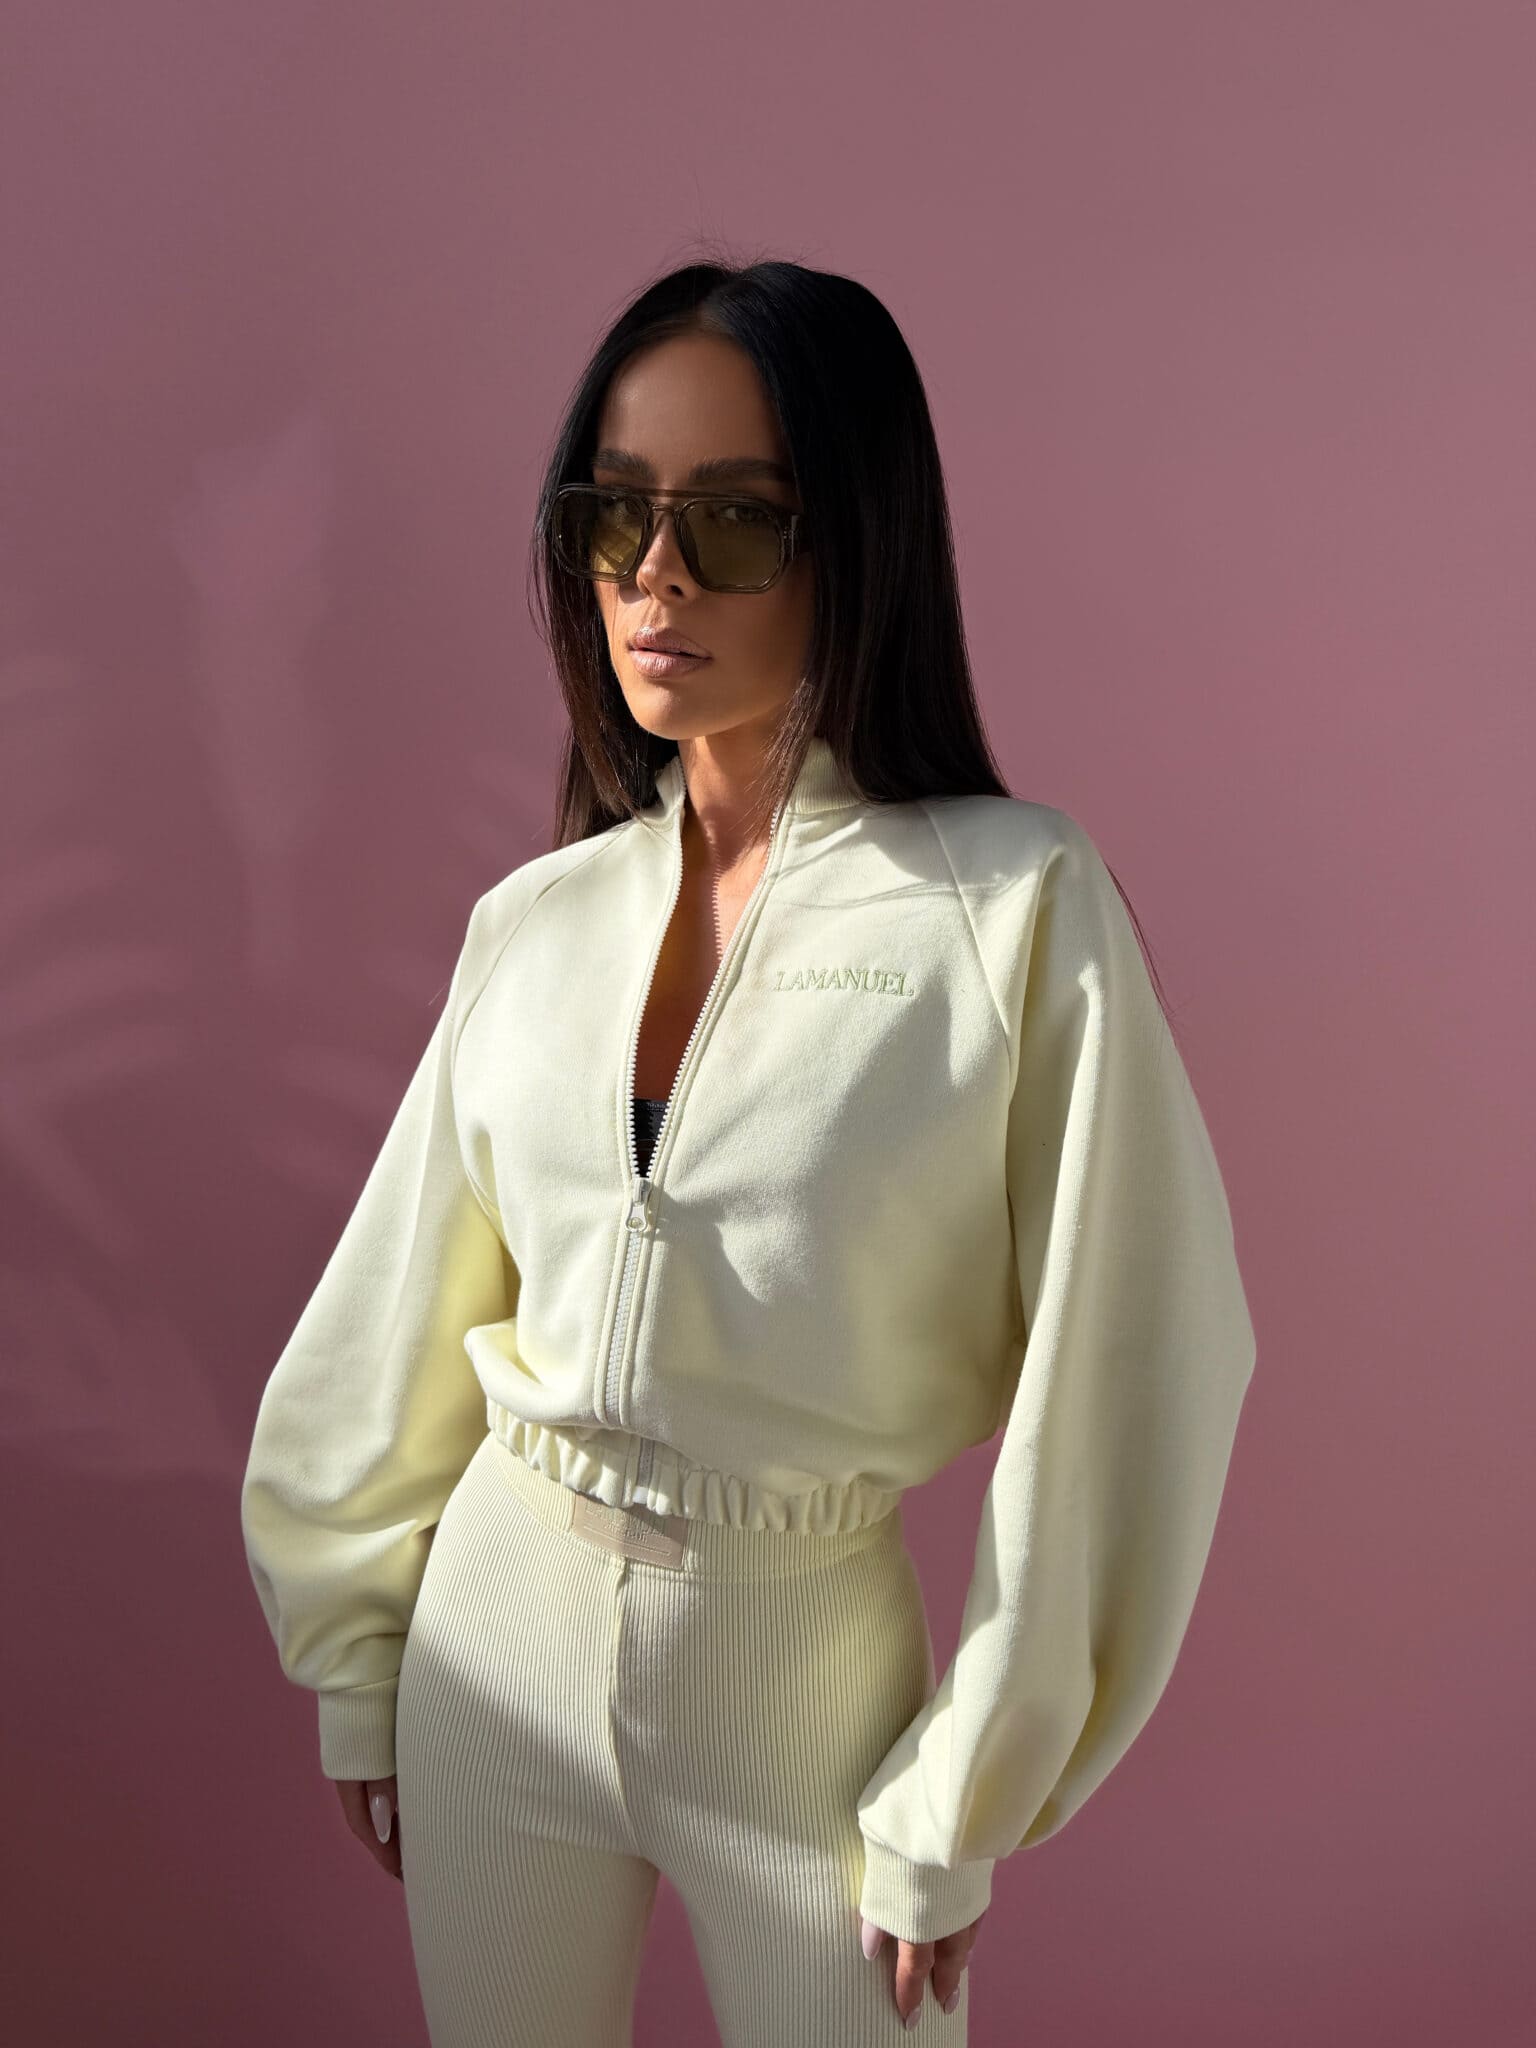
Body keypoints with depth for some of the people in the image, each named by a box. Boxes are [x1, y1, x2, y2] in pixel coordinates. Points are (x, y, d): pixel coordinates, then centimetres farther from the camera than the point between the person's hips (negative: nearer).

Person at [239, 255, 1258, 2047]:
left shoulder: (1016, 908, -13)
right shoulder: (535, 918, 0)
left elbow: (1093, 1395, -12)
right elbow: (403, 1320, 8)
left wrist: (954, 1811, -7)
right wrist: (353, 1658, 11)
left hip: (809, 1654, -3)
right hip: (503, 1631, 4)